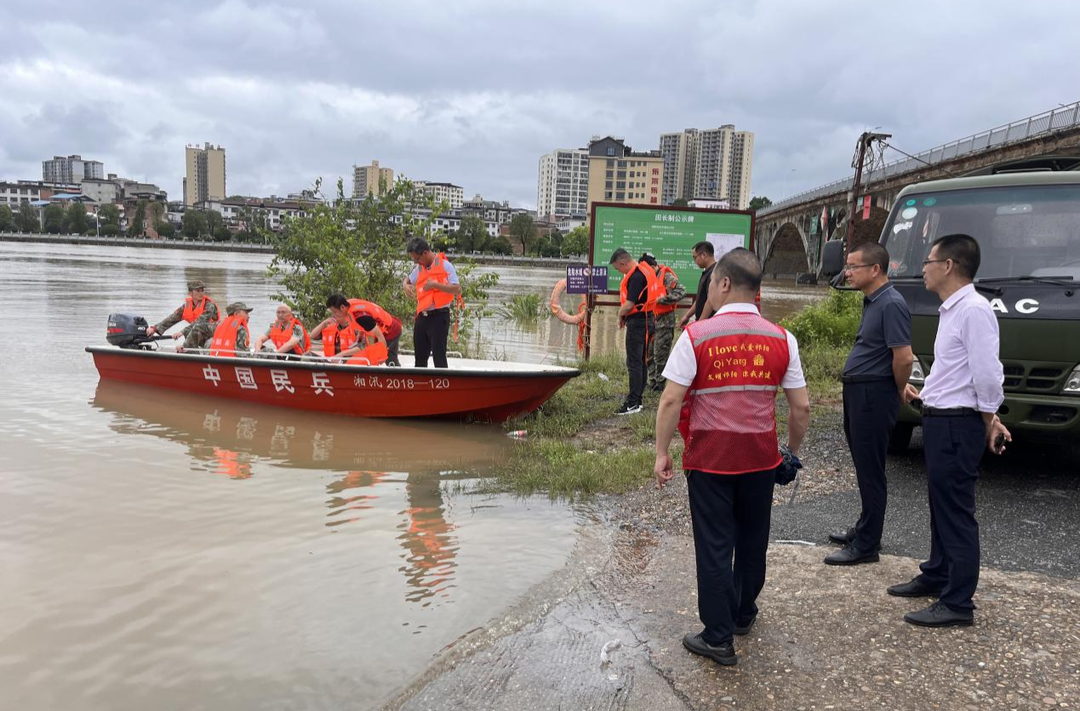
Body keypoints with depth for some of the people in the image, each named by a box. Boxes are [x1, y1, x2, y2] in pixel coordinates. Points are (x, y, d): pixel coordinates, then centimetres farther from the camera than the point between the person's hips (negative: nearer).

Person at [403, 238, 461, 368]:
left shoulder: (445, 265, -8)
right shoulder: (419, 269, 12)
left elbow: (457, 289, -14)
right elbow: (407, 279, 27)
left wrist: (435, 284, -20)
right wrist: (405, 285, 3)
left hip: (439, 316, -7)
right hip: (422, 317, 7)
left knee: (439, 356, -9)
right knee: (420, 357, 13)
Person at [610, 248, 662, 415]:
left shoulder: (636, 276, -19)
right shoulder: (645, 269, 12)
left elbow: (629, 304, -23)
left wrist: (620, 316, -3)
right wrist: (624, 315, 9)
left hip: (637, 323, -10)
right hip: (646, 321, 10)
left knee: (634, 363, -6)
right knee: (640, 362, 14)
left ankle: (633, 403, -4)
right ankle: (637, 399, 22)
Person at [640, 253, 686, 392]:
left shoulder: (667, 277, -14)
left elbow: (681, 291, -24)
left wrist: (662, 299, -24)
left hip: (664, 320, -8)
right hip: (651, 319, 8)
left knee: (660, 354, -4)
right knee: (649, 353, 12)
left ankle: (659, 385, 4)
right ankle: (652, 383, 22)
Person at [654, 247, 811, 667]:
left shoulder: (697, 336, -13)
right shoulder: (781, 340, -2)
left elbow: (671, 401, -15)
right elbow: (801, 407, 1)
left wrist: (662, 453, -6)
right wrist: (793, 451, 15)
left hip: (709, 459, -3)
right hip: (761, 458, 4)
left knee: (714, 546, 6)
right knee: (752, 540, 21)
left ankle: (718, 638, 13)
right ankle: (743, 614, 39)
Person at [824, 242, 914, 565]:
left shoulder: (891, 304, -18)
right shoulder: (871, 301, 13)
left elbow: (904, 357, -23)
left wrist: (897, 392, -8)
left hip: (873, 395, -10)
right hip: (857, 393, 10)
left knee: (870, 469, -2)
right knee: (864, 466, 19)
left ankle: (866, 545, 7)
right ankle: (865, 529, 32)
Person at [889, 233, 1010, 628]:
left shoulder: (974, 310, -19)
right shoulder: (951, 310, 12)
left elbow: (987, 374, -21)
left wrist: (989, 424, -12)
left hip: (957, 425, -10)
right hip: (939, 420, 10)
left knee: (956, 513, -2)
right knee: (940, 506, 20)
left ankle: (958, 603, 8)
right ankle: (936, 577, 35)